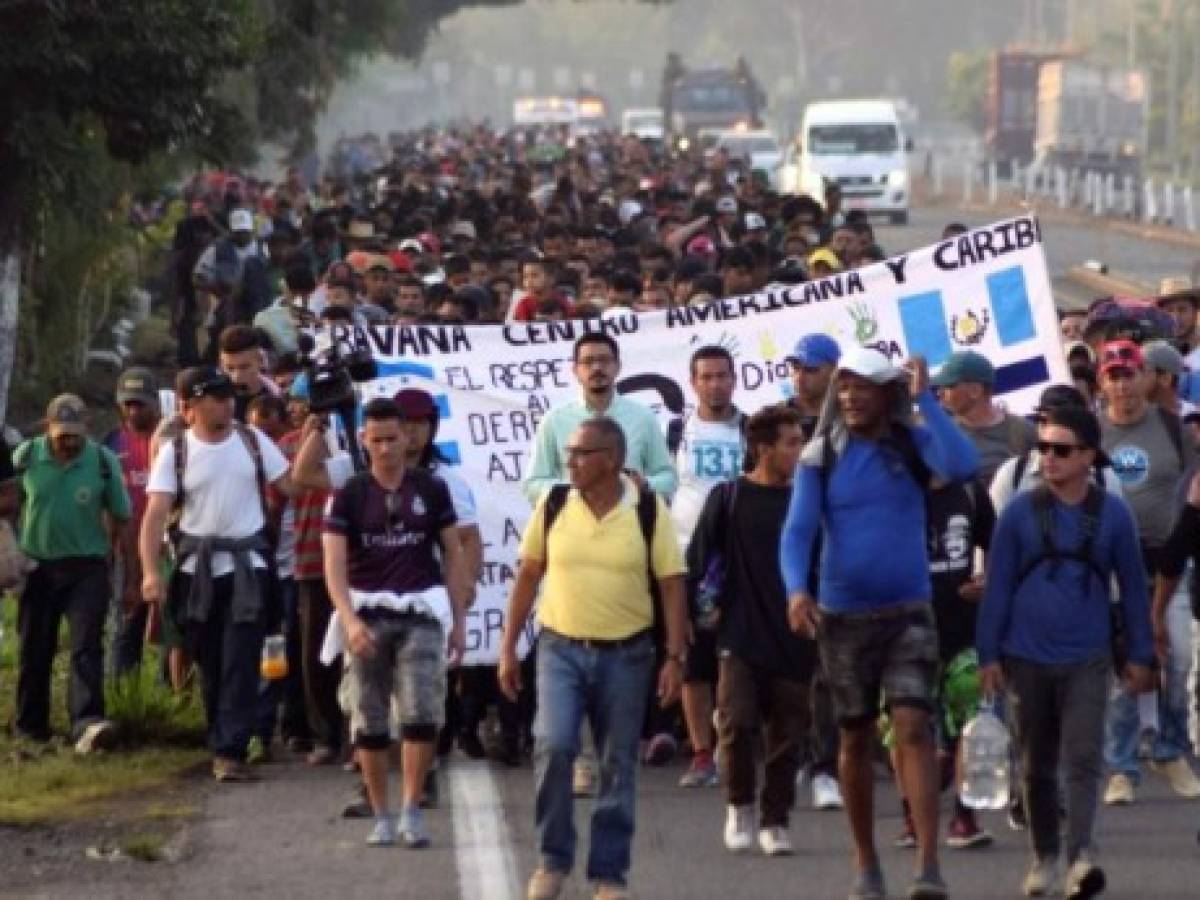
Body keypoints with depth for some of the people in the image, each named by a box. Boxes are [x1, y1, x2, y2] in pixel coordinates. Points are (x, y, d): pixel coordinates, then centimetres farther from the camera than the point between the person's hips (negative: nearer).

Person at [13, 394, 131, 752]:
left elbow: (121, 518, 0)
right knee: (34, 651, 9)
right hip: (37, 567, 2)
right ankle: (31, 726, 23)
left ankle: (87, 724, -28)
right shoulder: (26, 457, -4)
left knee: (87, 646, -15)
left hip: (87, 568, -2)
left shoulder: (103, 461, -6)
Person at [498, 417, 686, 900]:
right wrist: (508, 649, 5)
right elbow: (528, 576, 7)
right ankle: (553, 860, -2)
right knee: (553, 746, -17)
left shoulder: (648, 511, -4)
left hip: (626, 655, 0)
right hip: (561, 648, 0)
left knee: (618, 767, 5)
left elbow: (671, 585, -2)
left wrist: (675, 657, -8)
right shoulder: (554, 506, 1)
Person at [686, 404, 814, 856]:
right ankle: (739, 807, 9)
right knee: (737, 722, -12)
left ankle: (774, 821, 14)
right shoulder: (729, 498, -1)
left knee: (786, 734, 3)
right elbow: (697, 560, -1)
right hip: (741, 636, -2)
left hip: (792, 641, 3)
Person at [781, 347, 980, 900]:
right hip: (842, 616, 2)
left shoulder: (913, 445, -2)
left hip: (907, 612, -2)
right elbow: (797, 530, -7)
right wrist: (796, 590, -24)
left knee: (913, 729, -15)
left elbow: (963, 466, -22)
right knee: (855, 739, 11)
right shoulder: (821, 457, -1)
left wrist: (925, 399, -21)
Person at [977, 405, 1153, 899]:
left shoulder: (1112, 513, -1)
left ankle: (1081, 856, -25)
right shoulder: (1020, 512, -1)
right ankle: (1044, 858, 23)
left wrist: (1139, 655, 7)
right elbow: (997, 585, 2)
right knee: (1037, 765, 11)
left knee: (1083, 758, -14)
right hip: (1027, 658, 1)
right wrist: (988, 654, -1)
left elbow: (1132, 584, 7)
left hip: (1086, 660, -1)